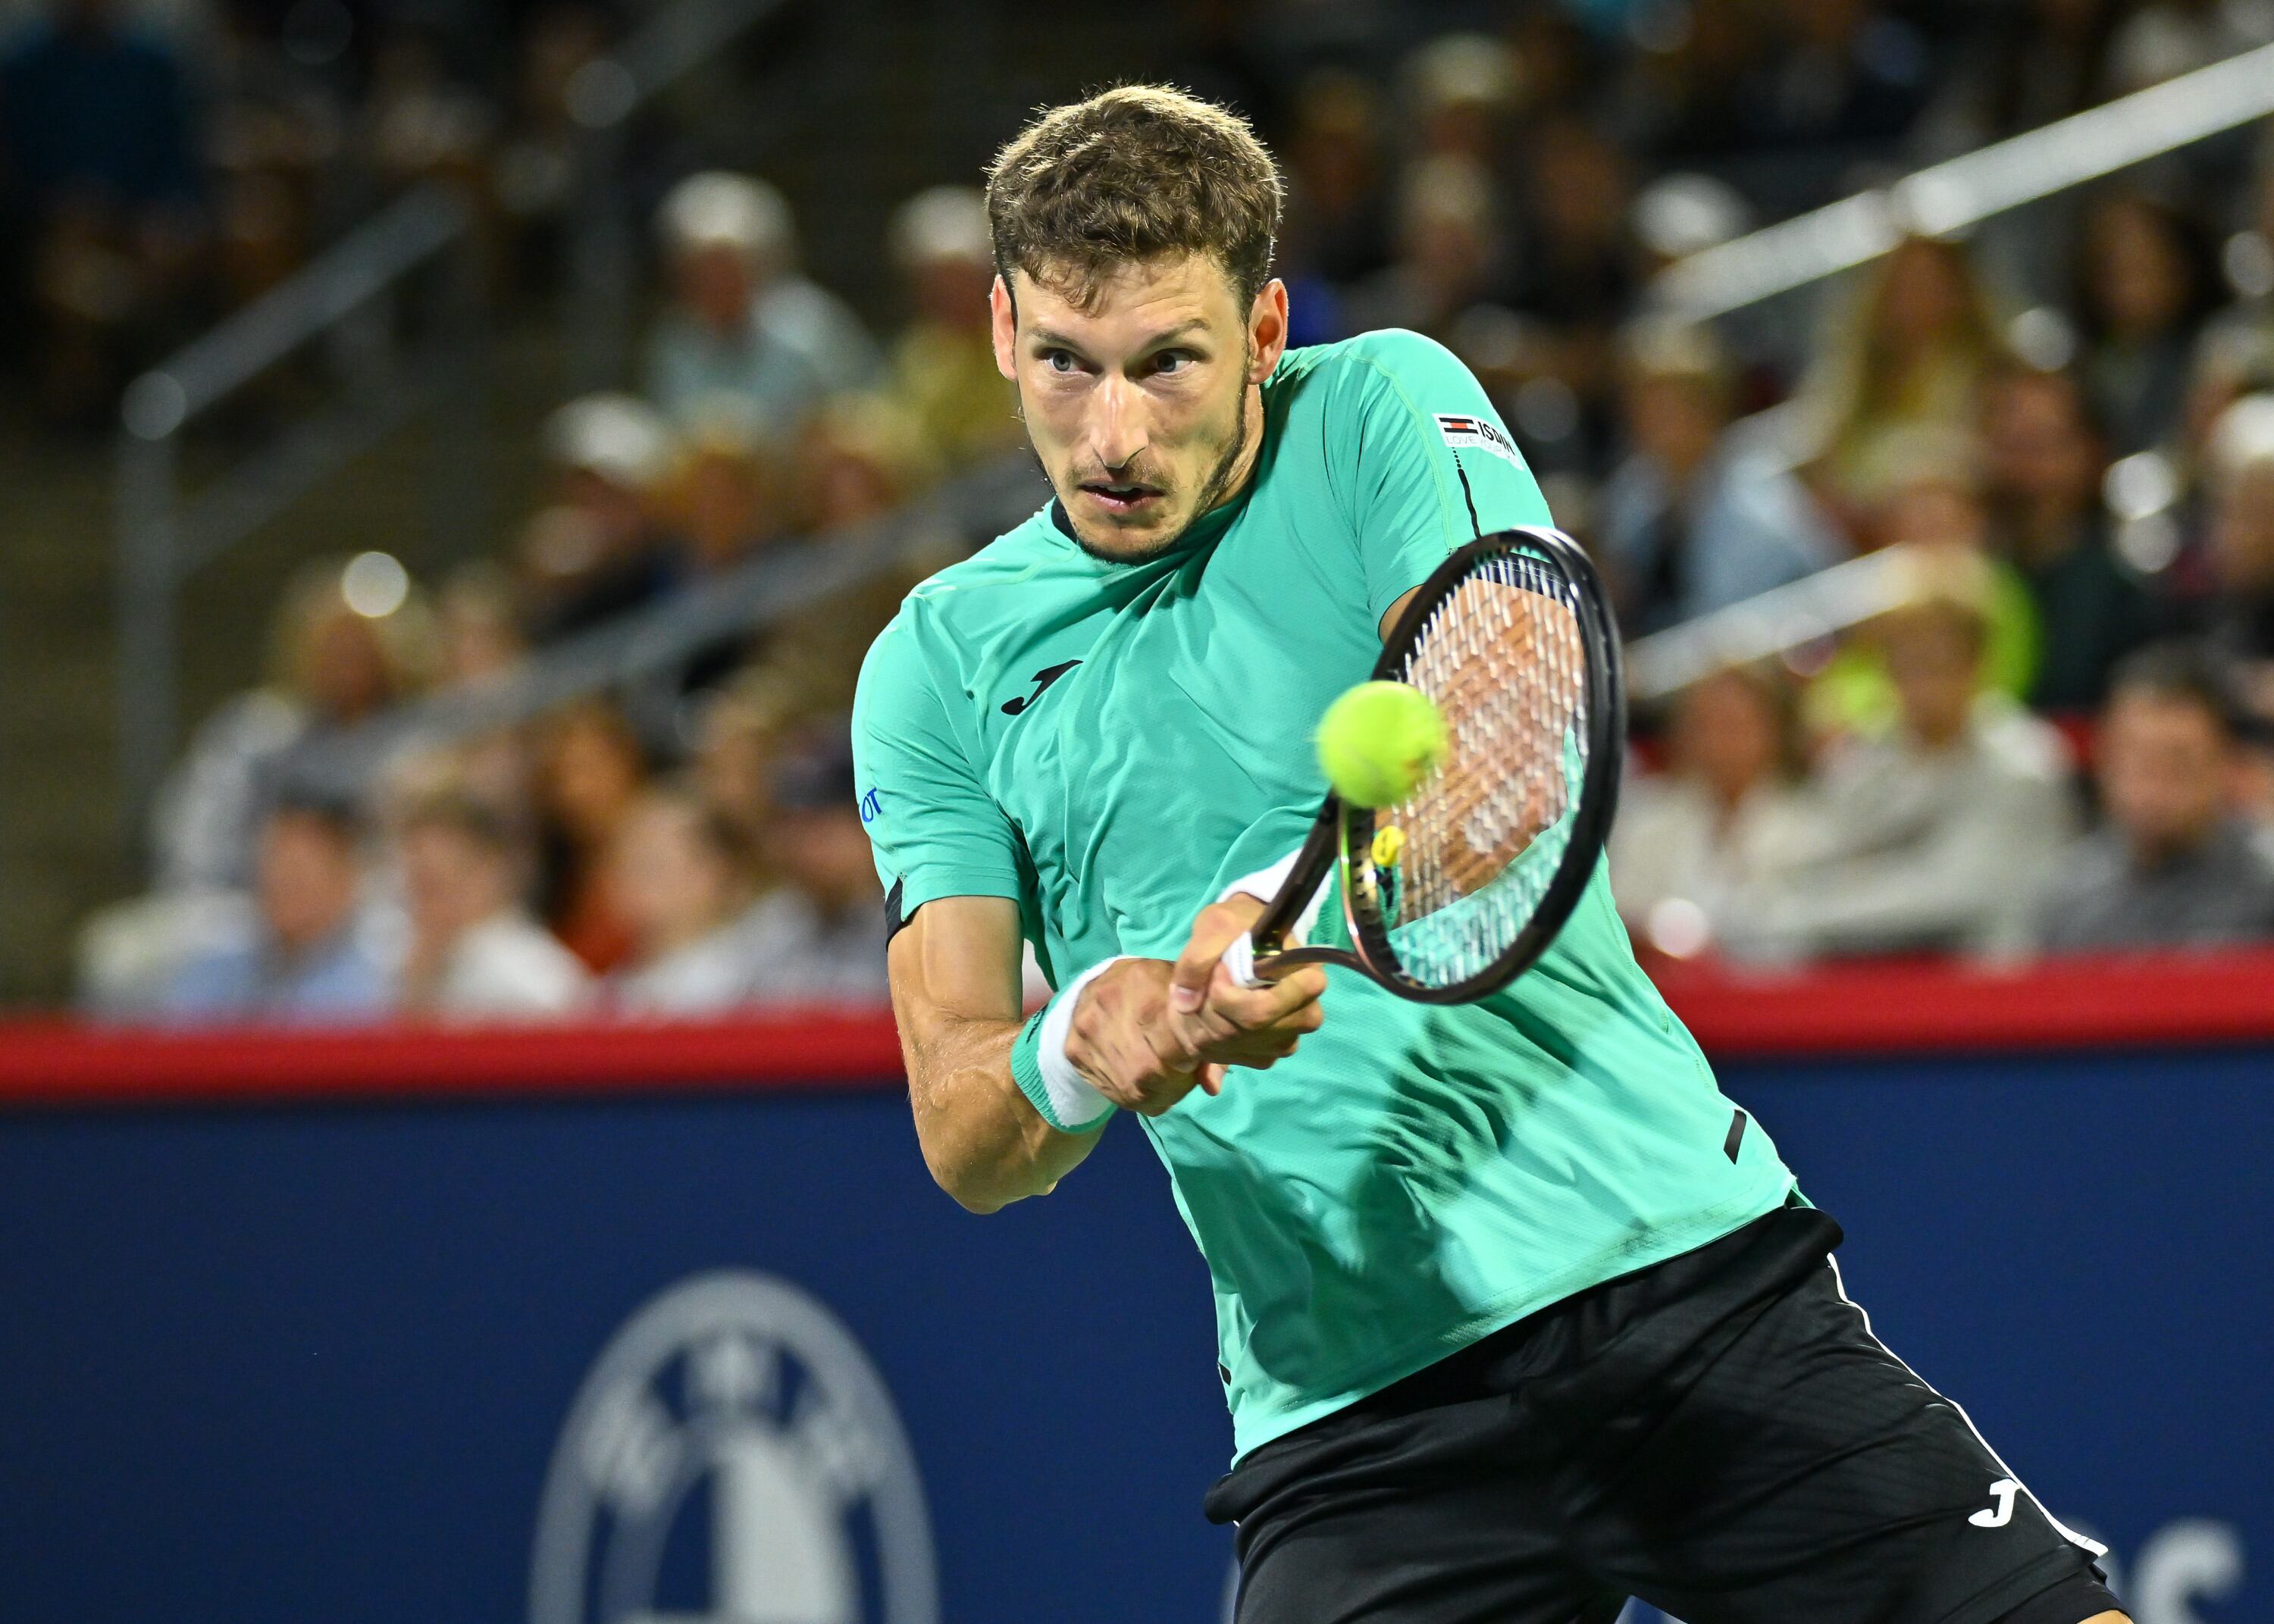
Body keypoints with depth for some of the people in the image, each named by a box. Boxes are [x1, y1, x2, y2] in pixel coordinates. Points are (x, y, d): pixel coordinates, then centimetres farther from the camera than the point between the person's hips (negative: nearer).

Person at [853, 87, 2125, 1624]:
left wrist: (1295, 903, -35)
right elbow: (962, 1136, 1)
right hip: (1356, 1419, 1)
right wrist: (1074, 1058, -23)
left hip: (1694, 1277, -1)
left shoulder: (1387, 411, 3)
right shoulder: (939, 667, 8)